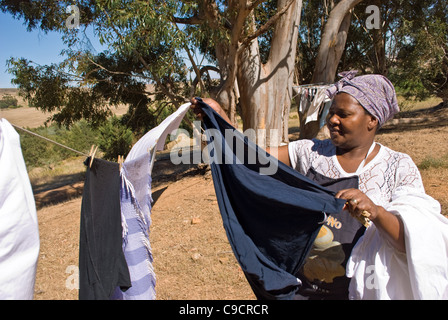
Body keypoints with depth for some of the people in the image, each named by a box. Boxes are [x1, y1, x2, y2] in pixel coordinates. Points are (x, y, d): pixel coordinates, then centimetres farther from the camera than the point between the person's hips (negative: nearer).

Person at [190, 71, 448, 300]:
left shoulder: (399, 168, -7)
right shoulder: (311, 152, -2)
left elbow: (412, 243, -14)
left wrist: (376, 212, -32)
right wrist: (220, 116, -18)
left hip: (364, 289, -1)